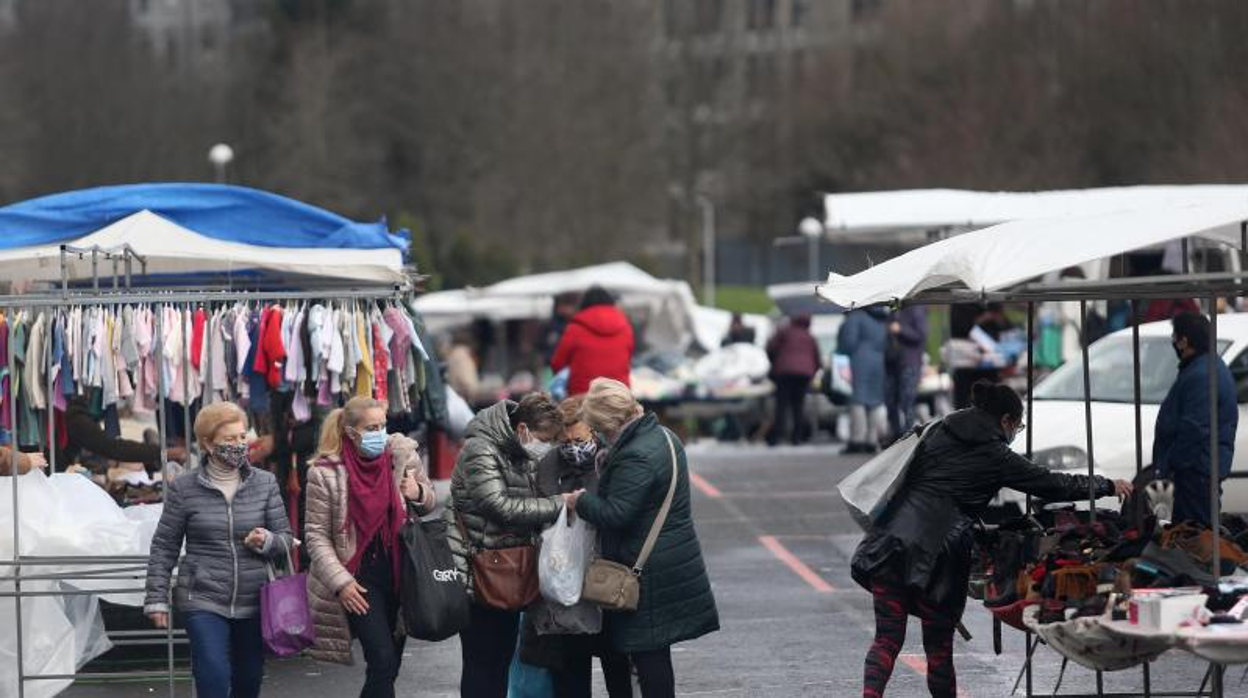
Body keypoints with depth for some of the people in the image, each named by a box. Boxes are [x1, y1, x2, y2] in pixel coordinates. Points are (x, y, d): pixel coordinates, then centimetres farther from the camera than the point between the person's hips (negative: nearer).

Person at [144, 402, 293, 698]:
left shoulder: (265, 483, 4)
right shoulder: (184, 487, -2)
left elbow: (286, 539, 8)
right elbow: (164, 547, 3)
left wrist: (267, 541, -16)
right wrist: (157, 599, -1)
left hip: (253, 602, 3)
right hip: (203, 602, -3)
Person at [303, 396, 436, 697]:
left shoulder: (402, 454, 0)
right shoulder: (326, 473, -9)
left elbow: (431, 501, 15)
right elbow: (317, 535, -6)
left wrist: (418, 492, -9)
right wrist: (340, 582, -15)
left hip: (399, 572, 4)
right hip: (360, 577, -4)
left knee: (388, 667, 8)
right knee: (382, 660, -17)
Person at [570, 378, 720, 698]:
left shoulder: (635, 458, -22)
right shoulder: (664, 436, 10)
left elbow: (615, 515, -24)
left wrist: (581, 501, -9)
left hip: (649, 572, -10)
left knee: (649, 653, -2)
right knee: (654, 651, 15)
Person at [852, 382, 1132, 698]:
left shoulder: (938, 433, 18)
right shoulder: (994, 455, 4)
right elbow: (1053, 484, 10)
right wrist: (1107, 486, 22)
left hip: (888, 540, 4)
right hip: (933, 551, -4)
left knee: (887, 639, 2)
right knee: (939, 646, 7)